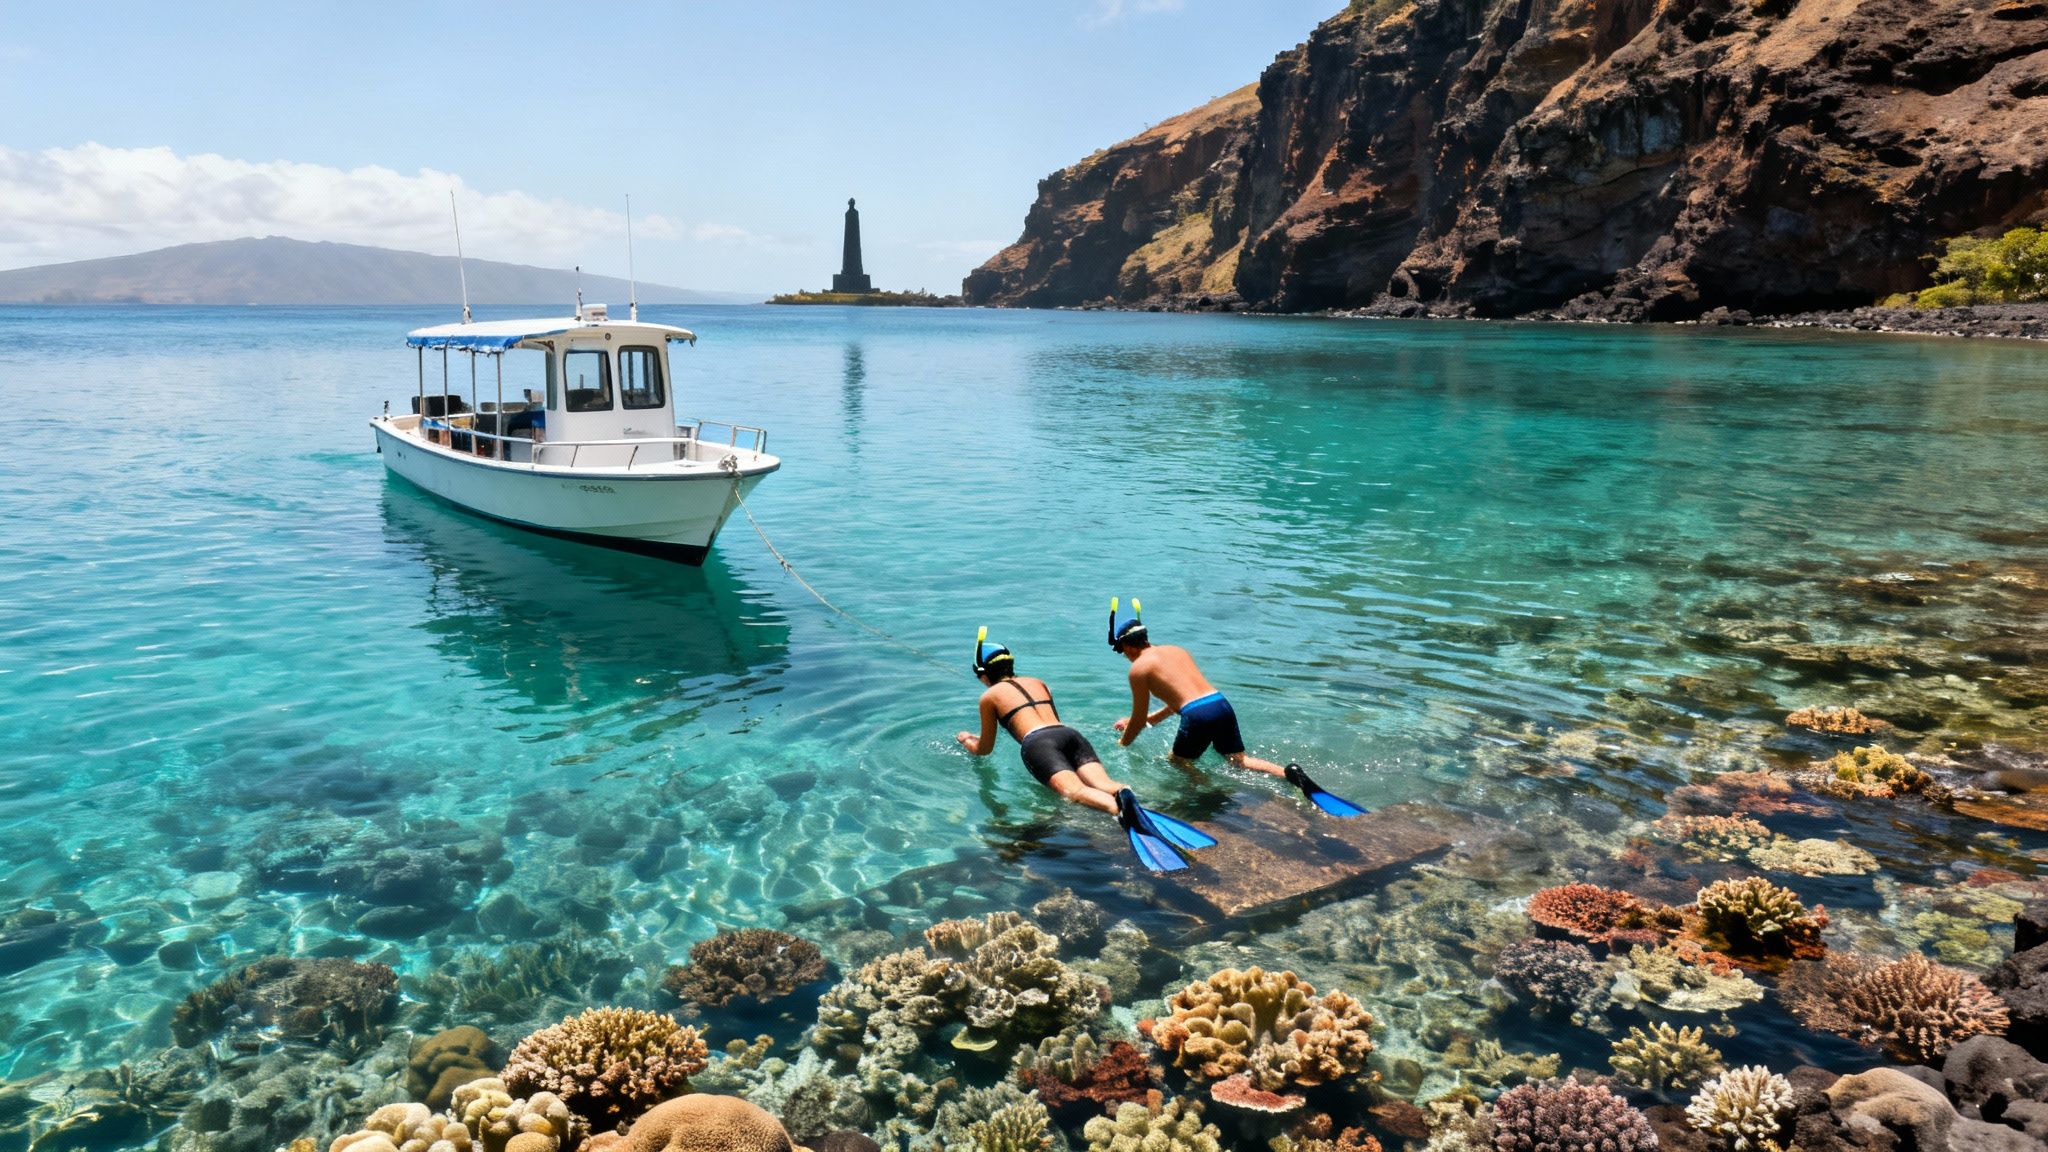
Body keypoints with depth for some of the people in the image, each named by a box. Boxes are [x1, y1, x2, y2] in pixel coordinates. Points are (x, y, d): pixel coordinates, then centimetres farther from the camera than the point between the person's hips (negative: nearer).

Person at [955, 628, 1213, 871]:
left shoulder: (989, 696, 20)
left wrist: (966, 740, 50)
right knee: (1104, 784, -19)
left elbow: (984, 749, 27)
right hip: (1070, 734, 5)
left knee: (1074, 791, -30)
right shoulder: (1038, 683, 35)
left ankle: (1120, 809, -63)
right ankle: (1125, 797, -55)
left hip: (1037, 743, -5)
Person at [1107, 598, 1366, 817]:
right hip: (1222, 704, 6)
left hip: (1198, 717, -6)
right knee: (1241, 760, 15)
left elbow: (1139, 719, 11)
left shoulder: (1139, 668, 6)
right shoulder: (1176, 650, 27)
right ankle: (1288, 773, -11)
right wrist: (1148, 719, 46)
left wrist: (1123, 742, 29)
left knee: (1177, 763, 15)